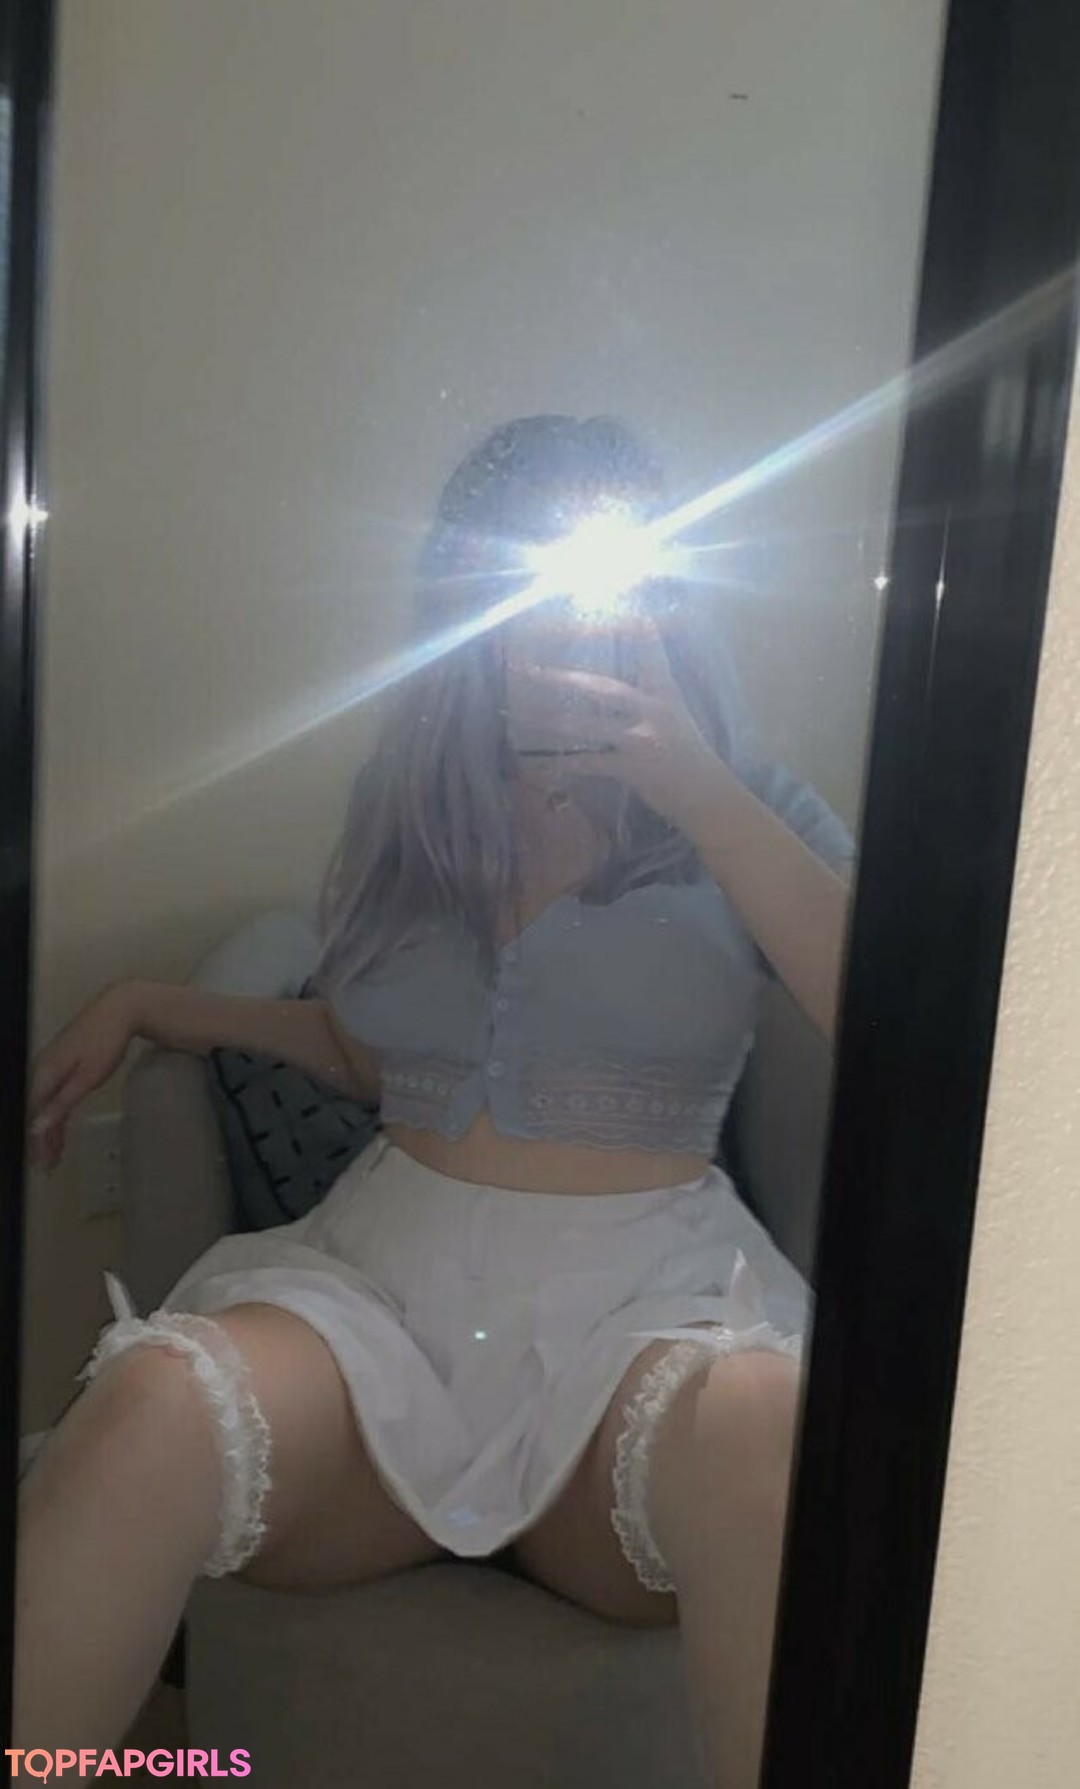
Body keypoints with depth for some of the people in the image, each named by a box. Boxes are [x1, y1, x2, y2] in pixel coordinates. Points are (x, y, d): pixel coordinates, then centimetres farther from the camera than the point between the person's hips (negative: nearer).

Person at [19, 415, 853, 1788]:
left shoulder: (749, 814, 7)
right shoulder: (404, 803, 14)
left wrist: (698, 792, -16)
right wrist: (167, 1009, 16)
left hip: (647, 1295, -2)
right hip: (385, 1268, 2)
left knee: (763, 1429, -39)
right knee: (156, 1402, -31)